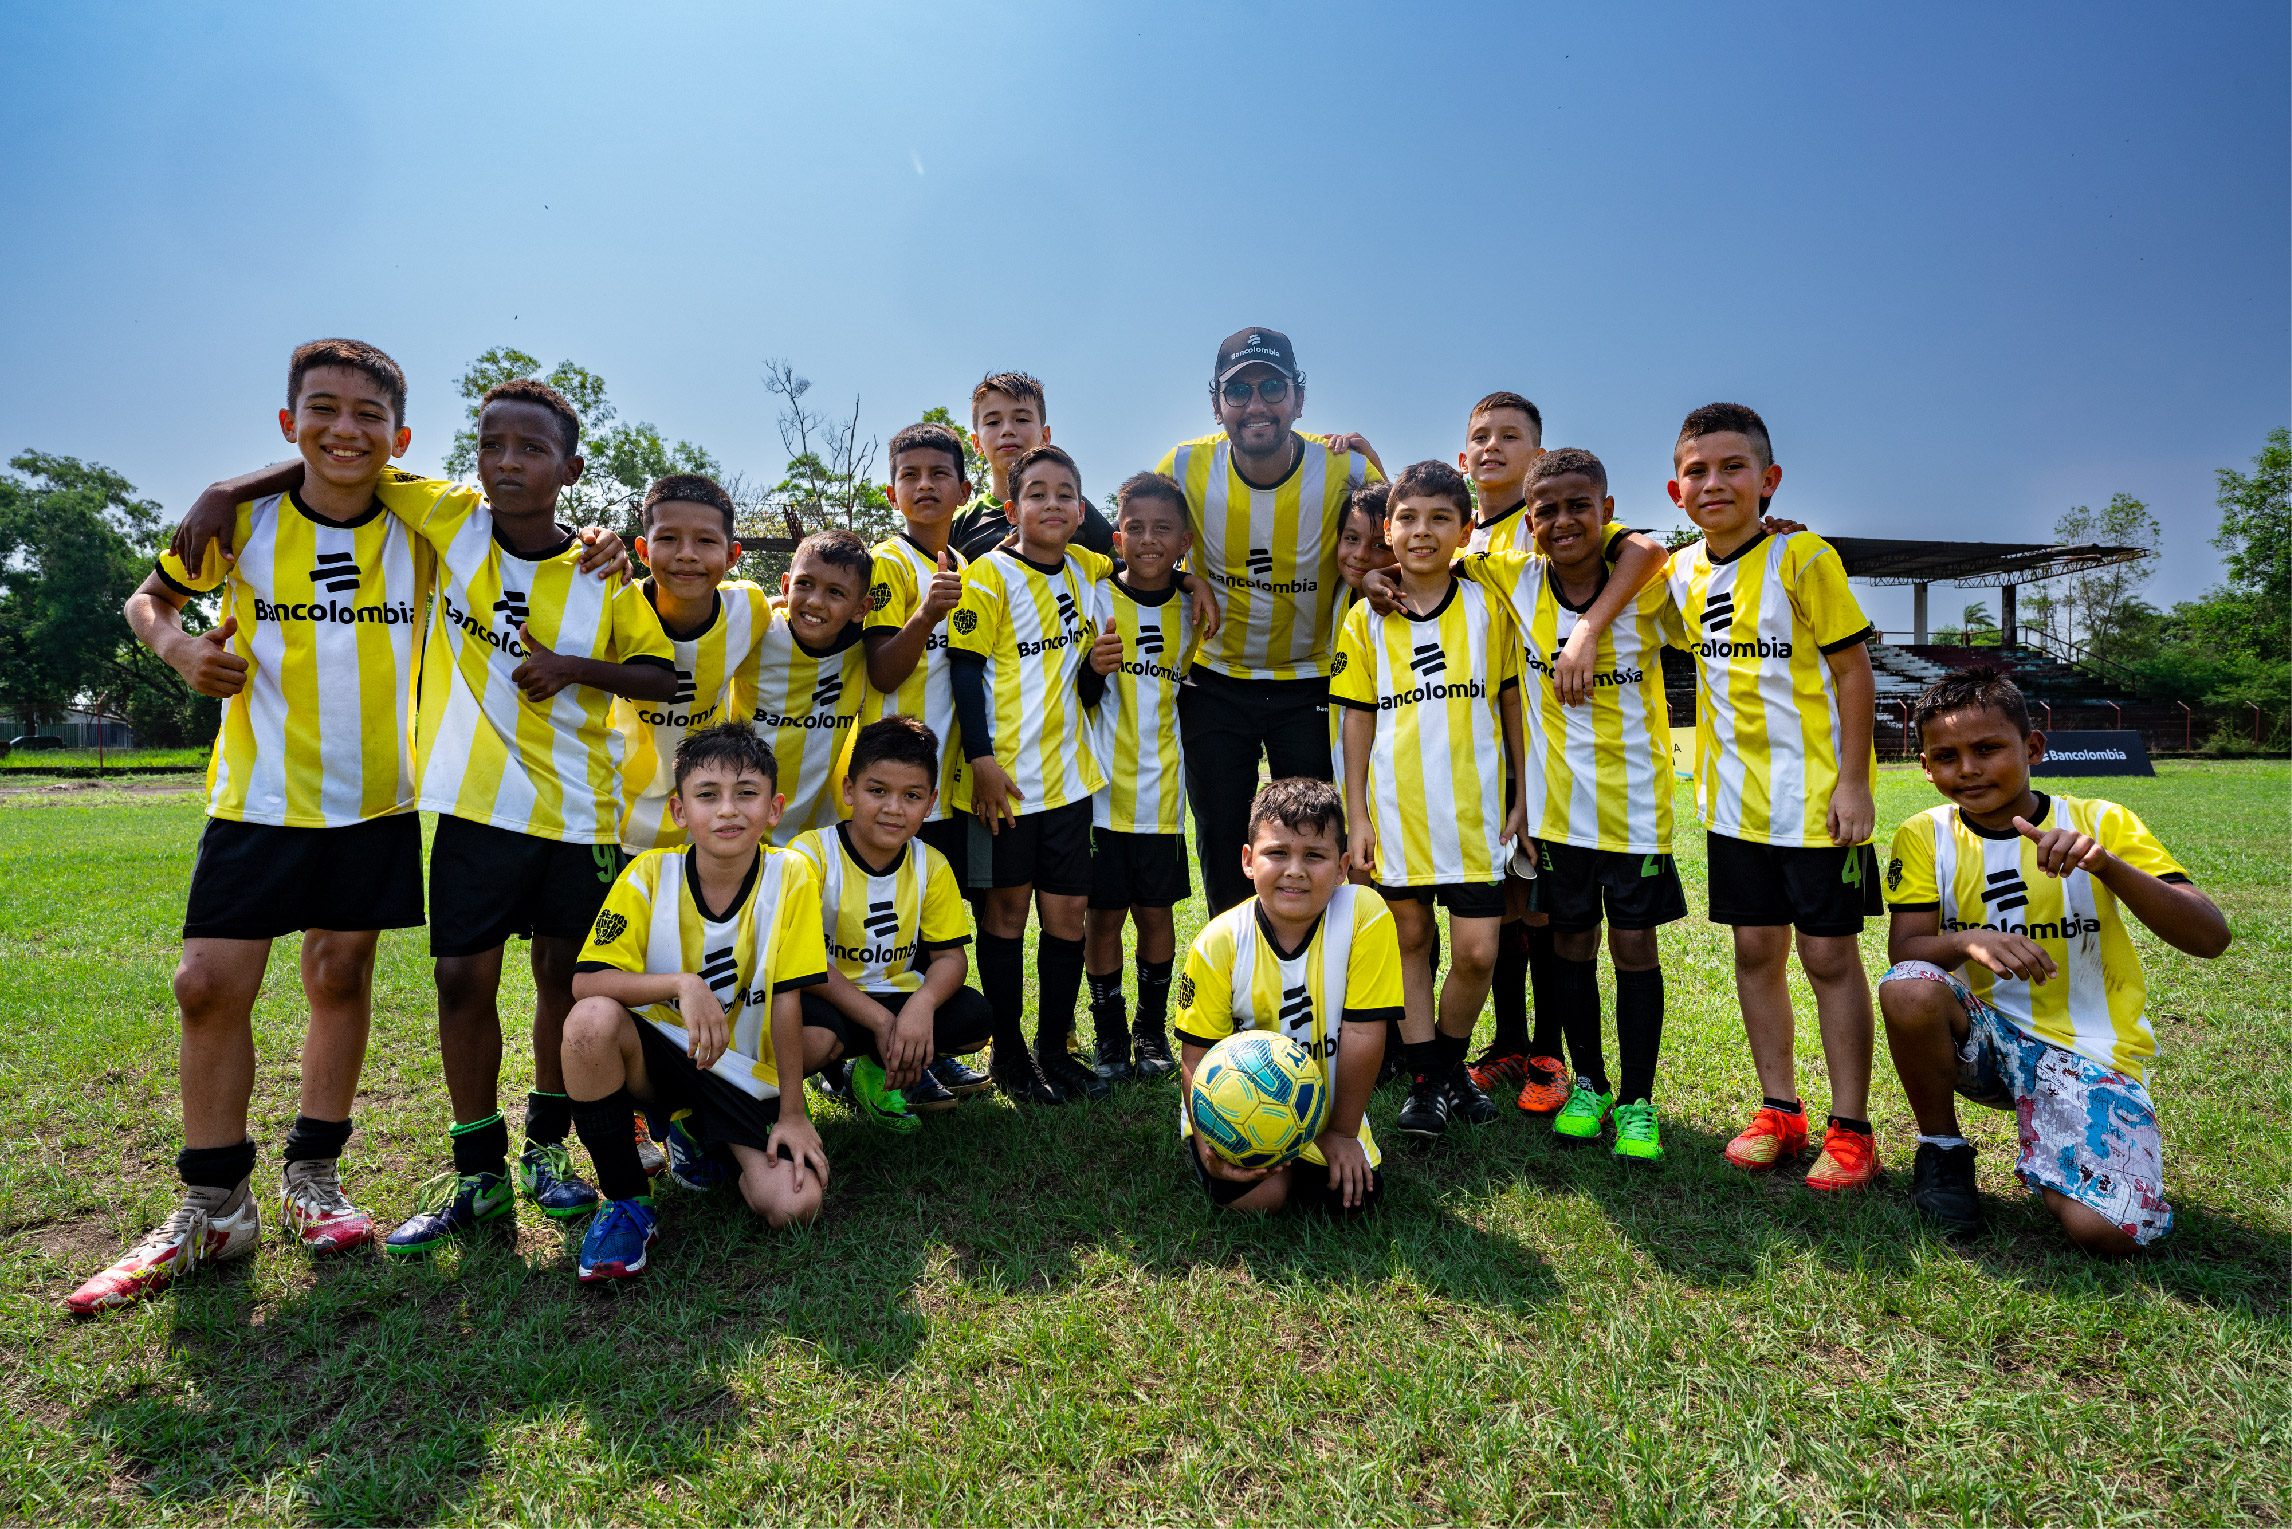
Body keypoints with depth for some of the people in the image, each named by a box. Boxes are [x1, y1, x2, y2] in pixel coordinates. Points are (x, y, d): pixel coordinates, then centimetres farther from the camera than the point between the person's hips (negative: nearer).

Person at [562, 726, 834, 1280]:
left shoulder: (790, 875, -14)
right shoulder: (650, 874, -12)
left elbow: (786, 1000, -11)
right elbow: (585, 983, -18)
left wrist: (791, 1112, -8)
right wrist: (682, 984, -34)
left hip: (745, 1074, 0)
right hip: (657, 1053, 0)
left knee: (795, 1204, -18)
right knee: (593, 1021, -33)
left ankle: (706, 1138, 17)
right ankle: (626, 1198, -10)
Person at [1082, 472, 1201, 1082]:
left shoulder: (1192, 609, 4)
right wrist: (1089, 667, -19)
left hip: (1162, 789, 2)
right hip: (1100, 787, -2)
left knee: (1156, 910, 9)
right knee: (1104, 913, 5)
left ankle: (1152, 1030, 26)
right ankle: (1109, 1034, 21)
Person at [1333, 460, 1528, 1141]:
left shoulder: (1487, 607, 2)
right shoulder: (1366, 619, 3)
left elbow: (1512, 702, 7)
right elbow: (1358, 717, 5)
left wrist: (1521, 796, 5)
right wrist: (1356, 814, 2)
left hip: (1474, 809, 0)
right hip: (1396, 810, 1)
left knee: (1477, 951, -1)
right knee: (1409, 938, 9)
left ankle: (1451, 1060, 25)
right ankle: (1425, 1080, 22)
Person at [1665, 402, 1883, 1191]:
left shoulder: (1804, 557, -12)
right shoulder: (1683, 572, 4)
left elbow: (1853, 669, -11)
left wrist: (1853, 781, -15)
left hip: (1816, 792, -5)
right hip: (1736, 798, 5)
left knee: (1829, 953, 2)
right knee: (1756, 948, 10)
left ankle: (1849, 1129, 16)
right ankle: (1779, 1110, 24)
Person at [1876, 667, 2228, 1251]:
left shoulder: (2100, 824, -5)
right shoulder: (1924, 837, -3)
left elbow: (2210, 937, -15)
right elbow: (1904, 950, -13)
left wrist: (2105, 865, -32)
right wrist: (1969, 941, -35)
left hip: (2088, 1050, -1)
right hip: (1982, 1035, 1)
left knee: (2109, 1231, -23)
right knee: (1908, 990, -34)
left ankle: (2046, 1163, 15)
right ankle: (1941, 1148, -5)